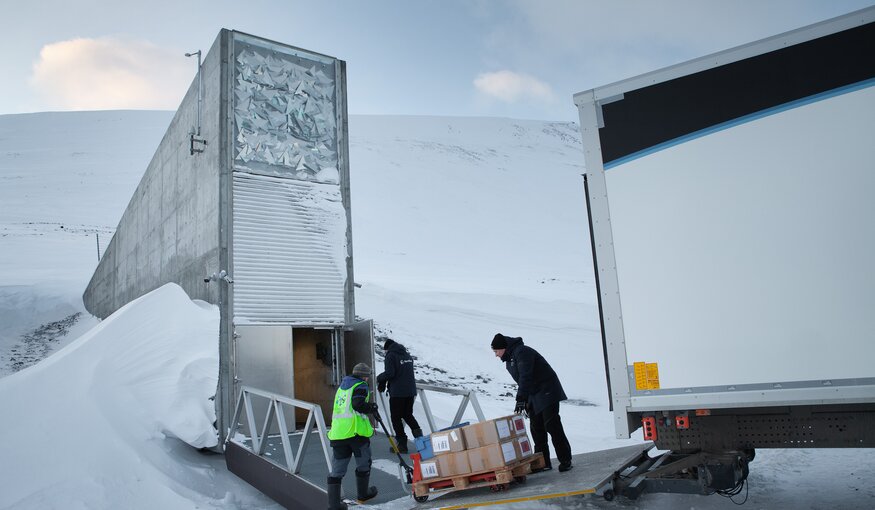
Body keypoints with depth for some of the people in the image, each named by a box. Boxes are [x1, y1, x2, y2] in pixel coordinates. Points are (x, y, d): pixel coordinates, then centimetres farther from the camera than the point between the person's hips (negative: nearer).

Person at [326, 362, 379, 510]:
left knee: (337, 468, 6)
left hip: (337, 432, 6)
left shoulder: (342, 386, 21)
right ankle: (363, 493, 29)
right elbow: (358, 404, -18)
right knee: (363, 463, 15)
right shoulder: (361, 386, -3)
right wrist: (372, 408, -2)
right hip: (356, 431, -6)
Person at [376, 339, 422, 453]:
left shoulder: (391, 356, -10)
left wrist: (379, 378, -1)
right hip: (411, 391, 7)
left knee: (396, 418, 4)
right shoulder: (408, 356, 13)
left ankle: (402, 444, 4)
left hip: (397, 393, -7)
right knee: (408, 414, 22)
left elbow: (389, 373, -19)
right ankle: (417, 432, 3)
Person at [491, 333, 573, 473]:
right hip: (533, 396, 10)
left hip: (547, 392, -10)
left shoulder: (522, 352, -20)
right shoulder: (509, 359, 11)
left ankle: (565, 461, -2)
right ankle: (544, 463, 12)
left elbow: (525, 377, -29)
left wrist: (520, 399, -34)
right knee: (536, 429, 6)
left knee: (552, 425, -9)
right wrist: (524, 401, 12)